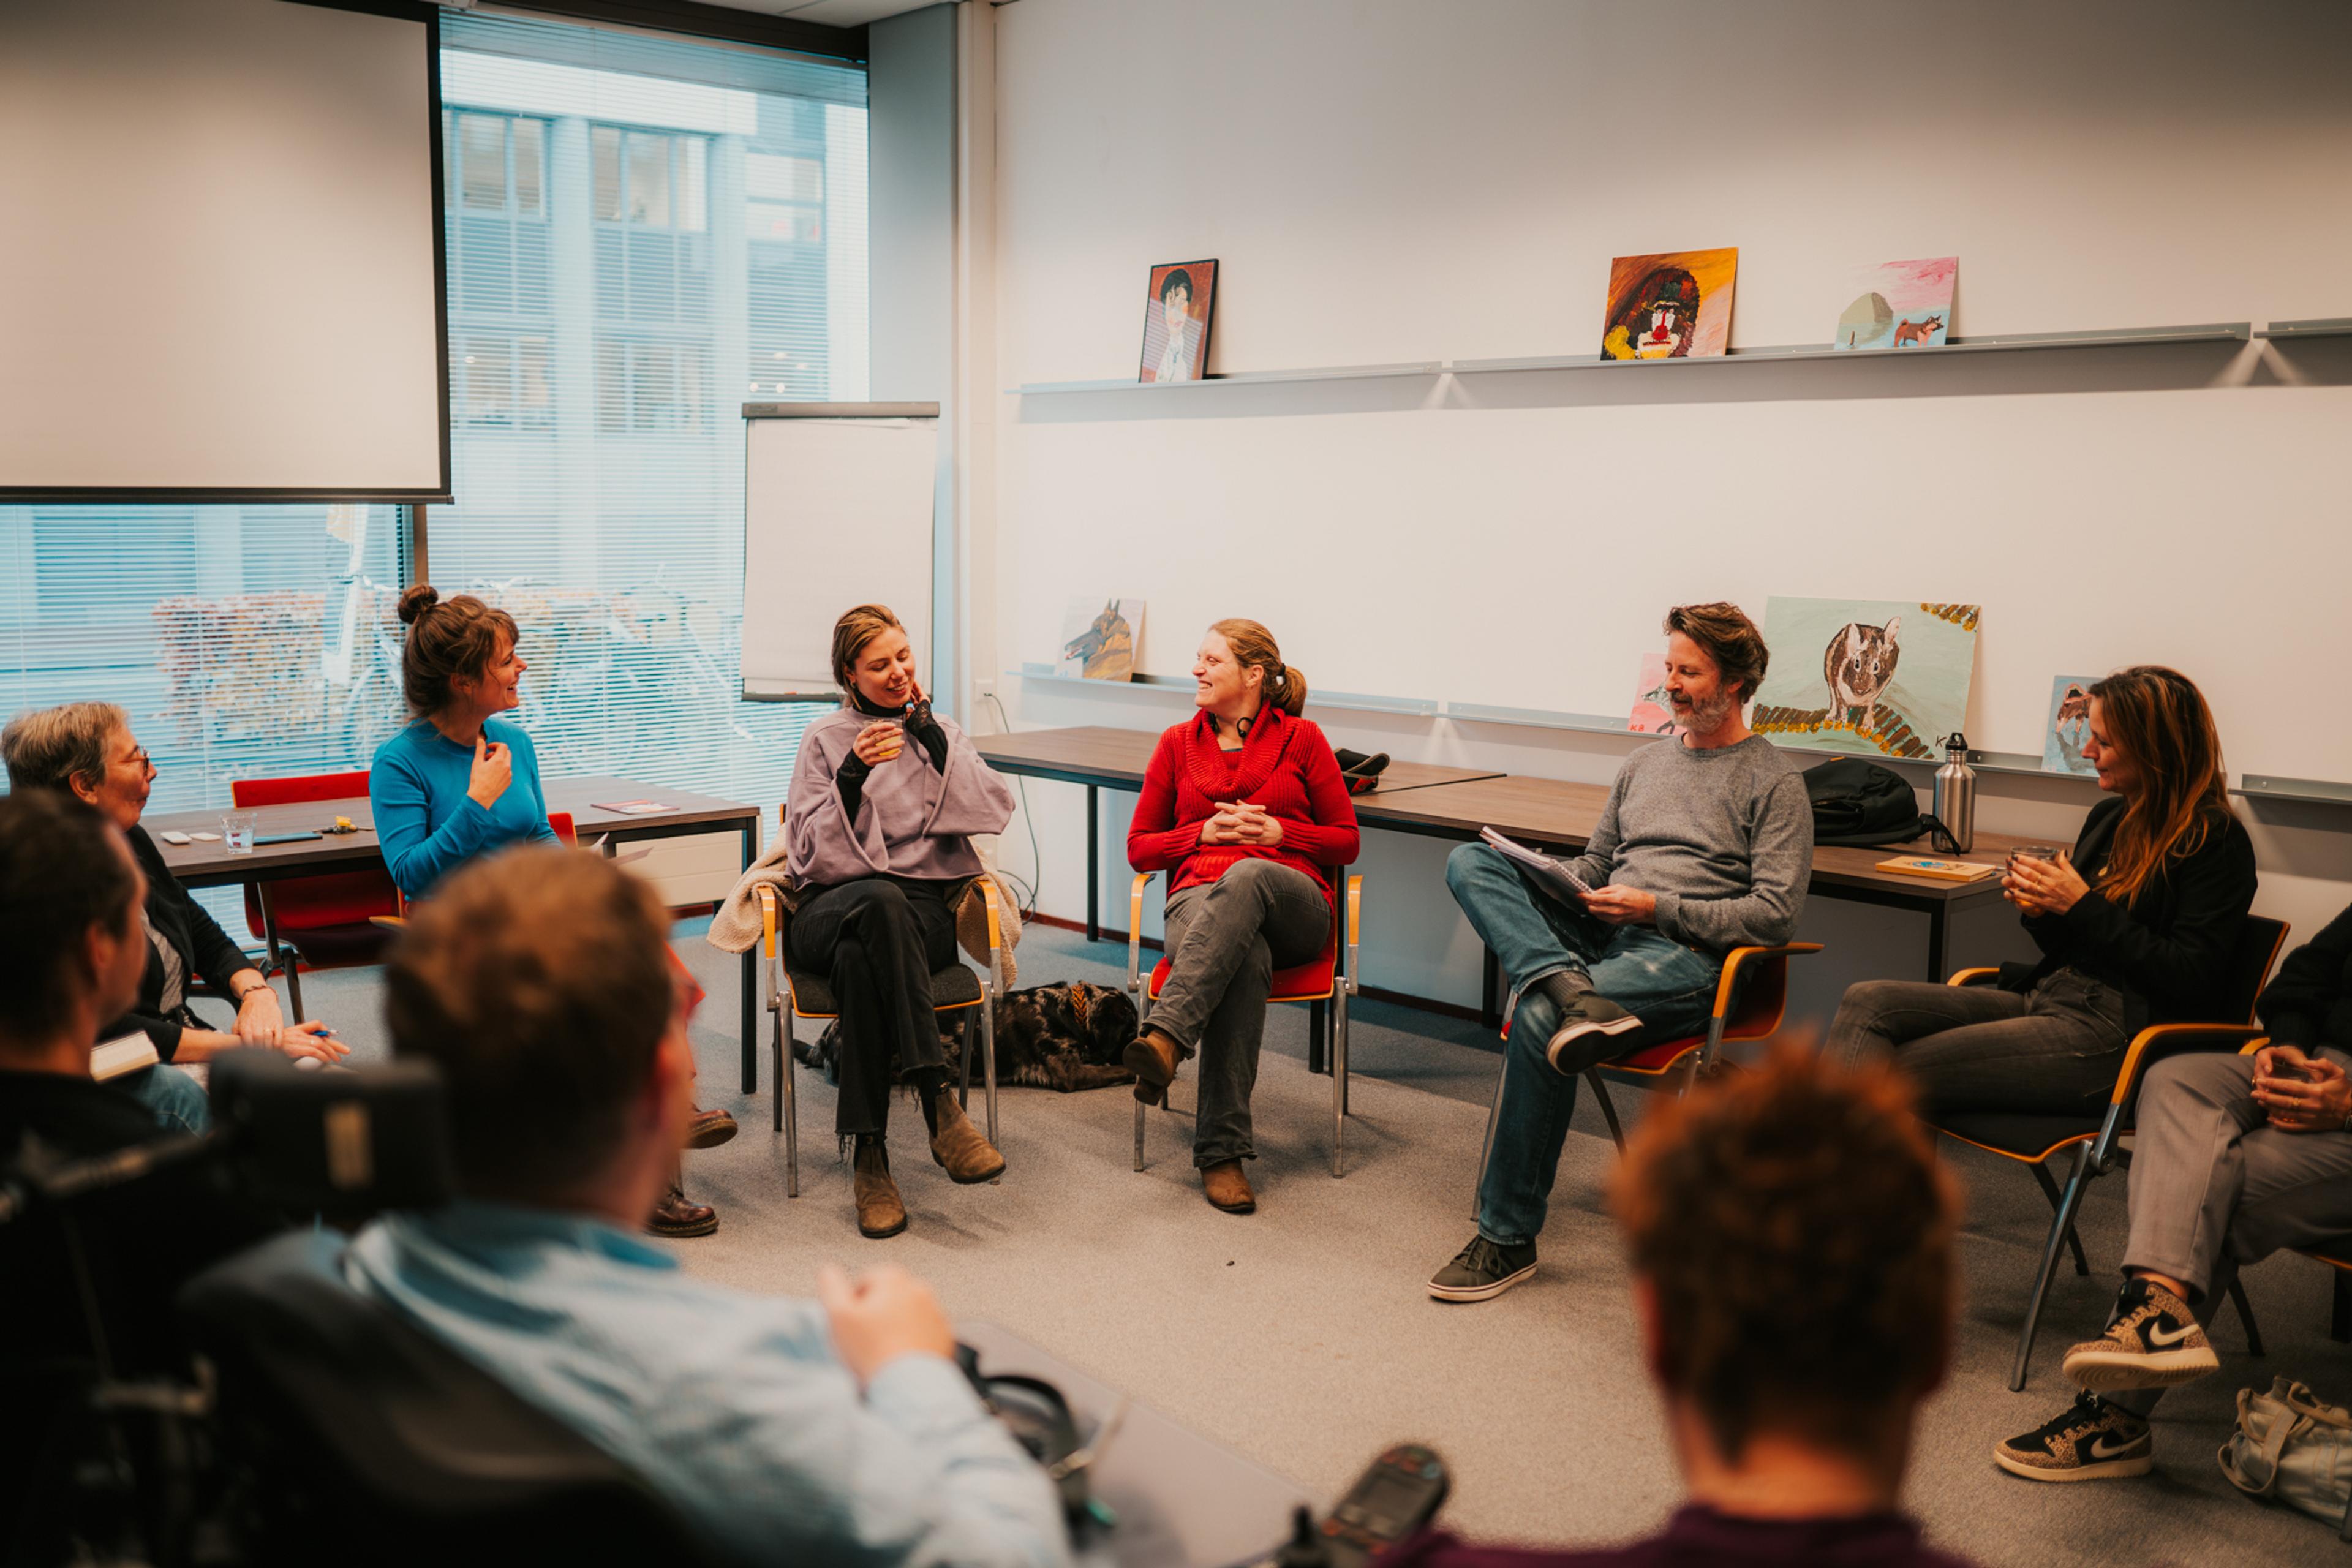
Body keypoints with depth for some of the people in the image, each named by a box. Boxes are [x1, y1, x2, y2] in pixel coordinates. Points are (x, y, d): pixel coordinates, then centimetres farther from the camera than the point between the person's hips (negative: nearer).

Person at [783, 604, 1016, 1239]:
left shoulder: (941, 732, 19)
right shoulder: (825, 740, 13)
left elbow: (996, 809, 0)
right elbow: (810, 853, 2)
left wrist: (931, 734, -4)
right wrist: (853, 774, -12)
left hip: (924, 912, 1)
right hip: (832, 910, -1)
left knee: (859, 959, -37)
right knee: (881, 901, -40)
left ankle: (868, 1154, -37)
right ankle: (939, 1102, -46)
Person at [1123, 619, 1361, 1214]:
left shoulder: (1301, 739, 12)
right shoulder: (1177, 743, 19)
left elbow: (1347, 842, 11)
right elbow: (1139, 847, 18)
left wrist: (1278, 832, -6)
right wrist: (1205, 833, 0)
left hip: (1292, 903, -1)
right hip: (1200, 896, 1)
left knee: (1244, 877, -40)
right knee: (1247, 960, -38)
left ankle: (1166, 1037, -55)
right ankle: (1221, 1151, -42)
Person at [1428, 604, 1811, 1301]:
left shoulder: (1774, 783, 3)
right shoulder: (1644, 765, 23)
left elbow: (1775, 913, -7)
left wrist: (1657, 908, -15)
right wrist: (1544, 880, 4)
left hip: (1690, 957, -7)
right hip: (1602, 934, 7)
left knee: (1537, 1019, -32)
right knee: (1470, 861, -14)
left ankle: (1508, 1237, -22)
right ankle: (1570, 990, -40)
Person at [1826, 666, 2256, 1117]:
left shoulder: (2215, 839, -6)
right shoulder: (2107, 818, 18)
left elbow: (2194, 983, -15)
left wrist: (2083, 907, -12)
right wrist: (2040, 913, 2)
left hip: (2116, 1031, -8)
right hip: (2044, 997, 8)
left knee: (1897, 1074, -22)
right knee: (1868, 1001, -15)